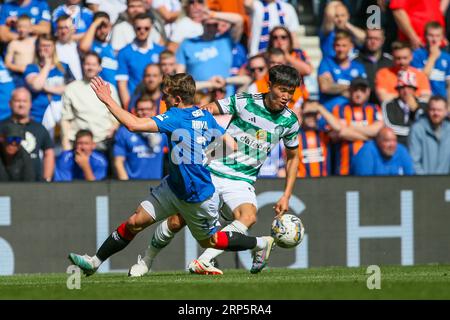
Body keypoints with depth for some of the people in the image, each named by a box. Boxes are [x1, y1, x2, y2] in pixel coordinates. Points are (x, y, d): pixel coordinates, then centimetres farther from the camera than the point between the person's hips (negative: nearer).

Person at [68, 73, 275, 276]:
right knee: (135, 222, 1)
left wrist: (108, 100, -27)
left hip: (199, 198, -8)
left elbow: (133, 124, -35)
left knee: (210, 241, 14)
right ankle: (95, 262, 7)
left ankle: (262, 243, 33)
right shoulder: (205, 116, -4)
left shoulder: (176, 117, -27)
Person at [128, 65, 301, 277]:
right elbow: (209, 109, -1)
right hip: (212, 172, -2)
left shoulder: (290, 122, 2)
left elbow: (292, 157, 15)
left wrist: (286, 196, 10)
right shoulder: (244, 101, -8)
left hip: (242, 182, 2)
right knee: (177, 221, -8)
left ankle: (202, 262, -31)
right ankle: (146, 260, 20)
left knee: (248, 217, -31)